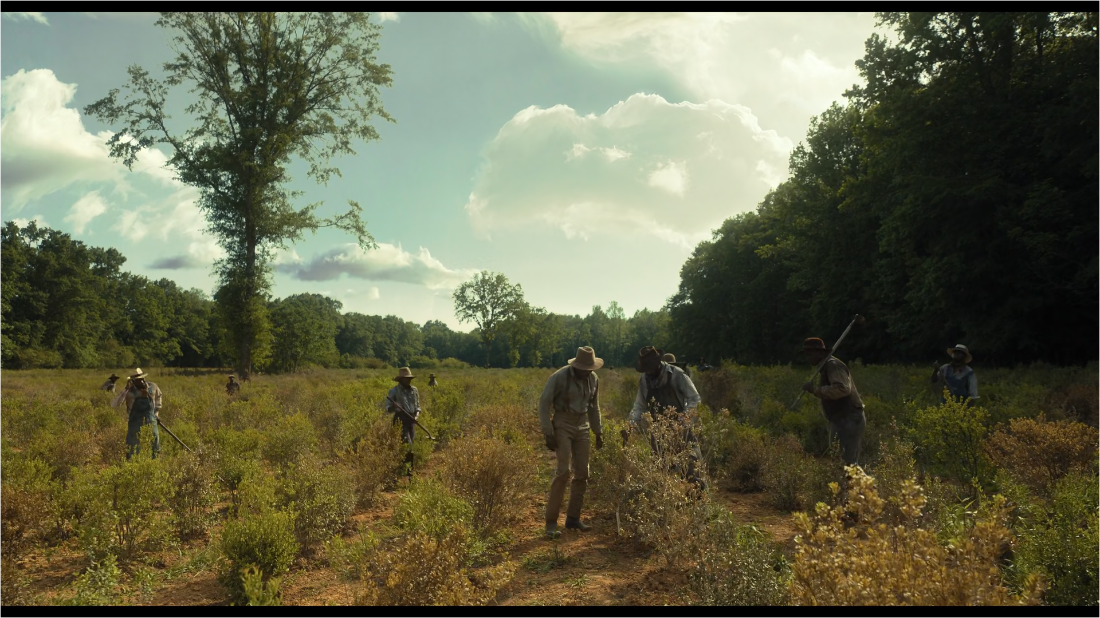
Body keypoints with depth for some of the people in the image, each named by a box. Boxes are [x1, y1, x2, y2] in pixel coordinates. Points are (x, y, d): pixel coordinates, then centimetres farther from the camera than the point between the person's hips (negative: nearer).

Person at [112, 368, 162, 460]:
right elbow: (114, 404, -22)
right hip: (135, 424, -2)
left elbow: (158, 397, 19)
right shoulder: (129, 391, -11)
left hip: (151, 422, 2)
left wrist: (157, 411, 18)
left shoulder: (153, 387, -3)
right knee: (132, 451, 3)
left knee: (155, 449, 10)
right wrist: (126, 389, -26)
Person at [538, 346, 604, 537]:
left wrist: (598, 432, 15)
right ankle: (551, 521, -7)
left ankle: (573, 518, 16)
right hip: (563, 426, -6)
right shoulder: (560, 377, -16)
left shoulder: (593, 379, 1)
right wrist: (548, 433, -15)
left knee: (582, 473, 5)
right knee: (564, 471, -15)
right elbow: (544, 404, -12)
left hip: (582, 427, 6)